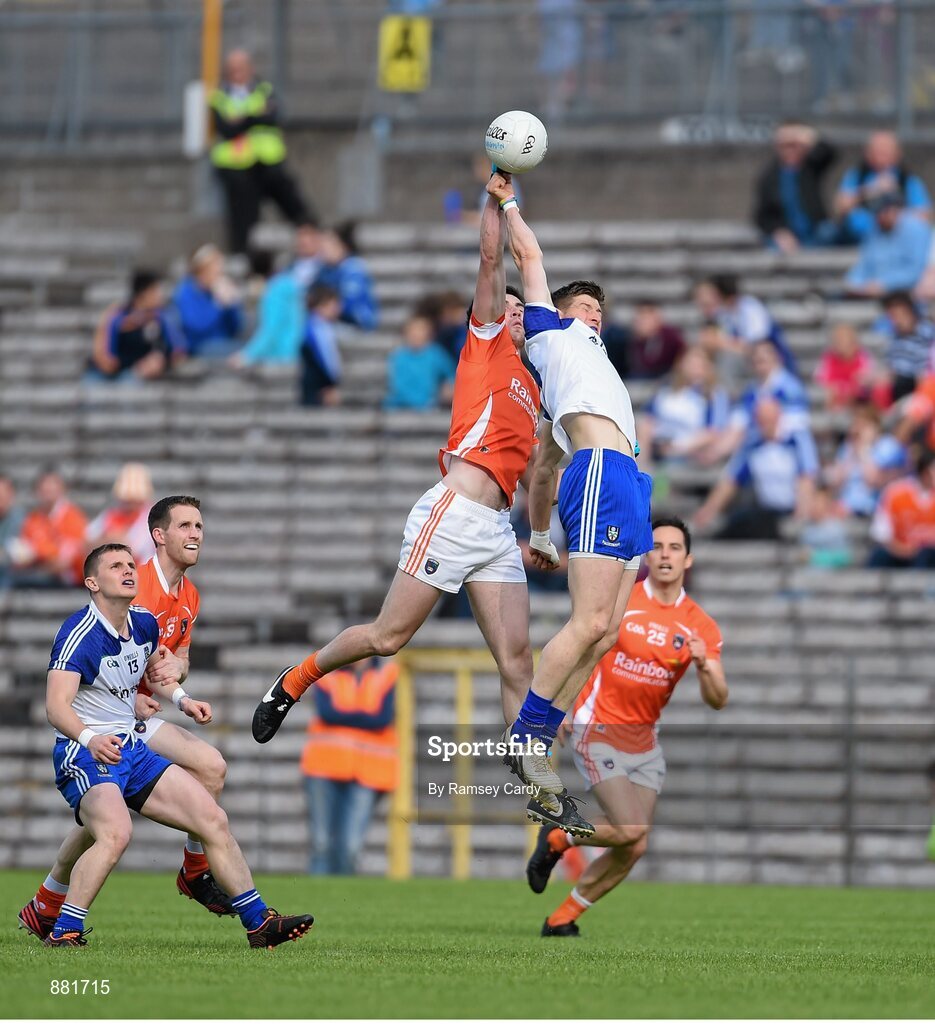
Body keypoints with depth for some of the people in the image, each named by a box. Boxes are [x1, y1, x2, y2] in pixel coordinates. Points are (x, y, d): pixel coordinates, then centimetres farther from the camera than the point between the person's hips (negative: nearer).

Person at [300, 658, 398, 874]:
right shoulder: (327, 677, 10)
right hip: (326, 766, 1)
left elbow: (383, 719, -5)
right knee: (322, 844, -5)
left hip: (366, 773, 0)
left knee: (349, 847, -12)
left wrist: (343, 716, -4)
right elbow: (327, 713, -7)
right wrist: (364, 717, -4)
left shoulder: (384, 678, 9)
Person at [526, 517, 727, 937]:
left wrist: (704, 666, -24)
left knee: (634, 848, -2)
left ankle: (562, 919, 14)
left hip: (644, 741, 5)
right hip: (598, 732, -4)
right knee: (631, 830, -19)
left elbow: (717, 701, -4)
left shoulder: (702, 627, 0)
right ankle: (558, 837, 9)